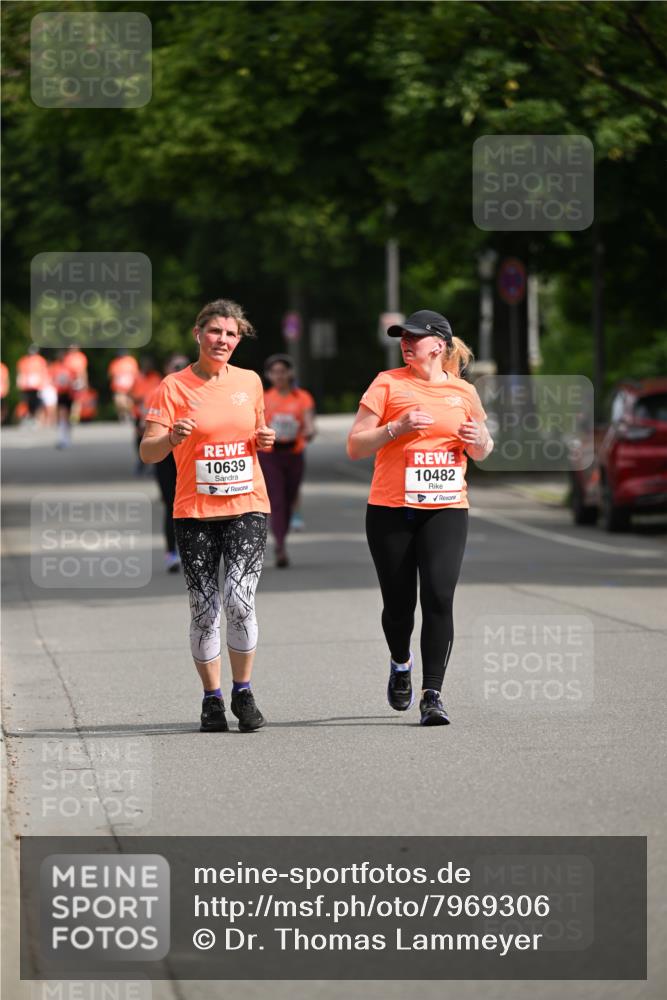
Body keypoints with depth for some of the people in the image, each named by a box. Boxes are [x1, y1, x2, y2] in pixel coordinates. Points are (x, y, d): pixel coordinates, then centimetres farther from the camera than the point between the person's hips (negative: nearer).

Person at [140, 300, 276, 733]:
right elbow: (147, 452, -6)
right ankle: (212, 698, 14)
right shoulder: (174, 387, -2)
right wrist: (172, 438, -27)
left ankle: (243, 692, 3)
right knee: (204, 608, -1)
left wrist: (265, 441, 1)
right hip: (195, 511, -1)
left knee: (239, 599, -13)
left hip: (247, 506, 1)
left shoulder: (250, 382, 8)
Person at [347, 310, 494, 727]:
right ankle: (401, 663, 37)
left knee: (439, 596, -14)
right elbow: (355, 446, -2)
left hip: (446, 509, 1)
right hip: (391, 509, -1)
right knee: (399, 603, 4)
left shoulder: (463, 392, 8)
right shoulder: (388, 384, 1)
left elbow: (482, 453, 21)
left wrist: (479, 439, -3)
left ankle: (433, 694, -9)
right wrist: (398, 427, -16)